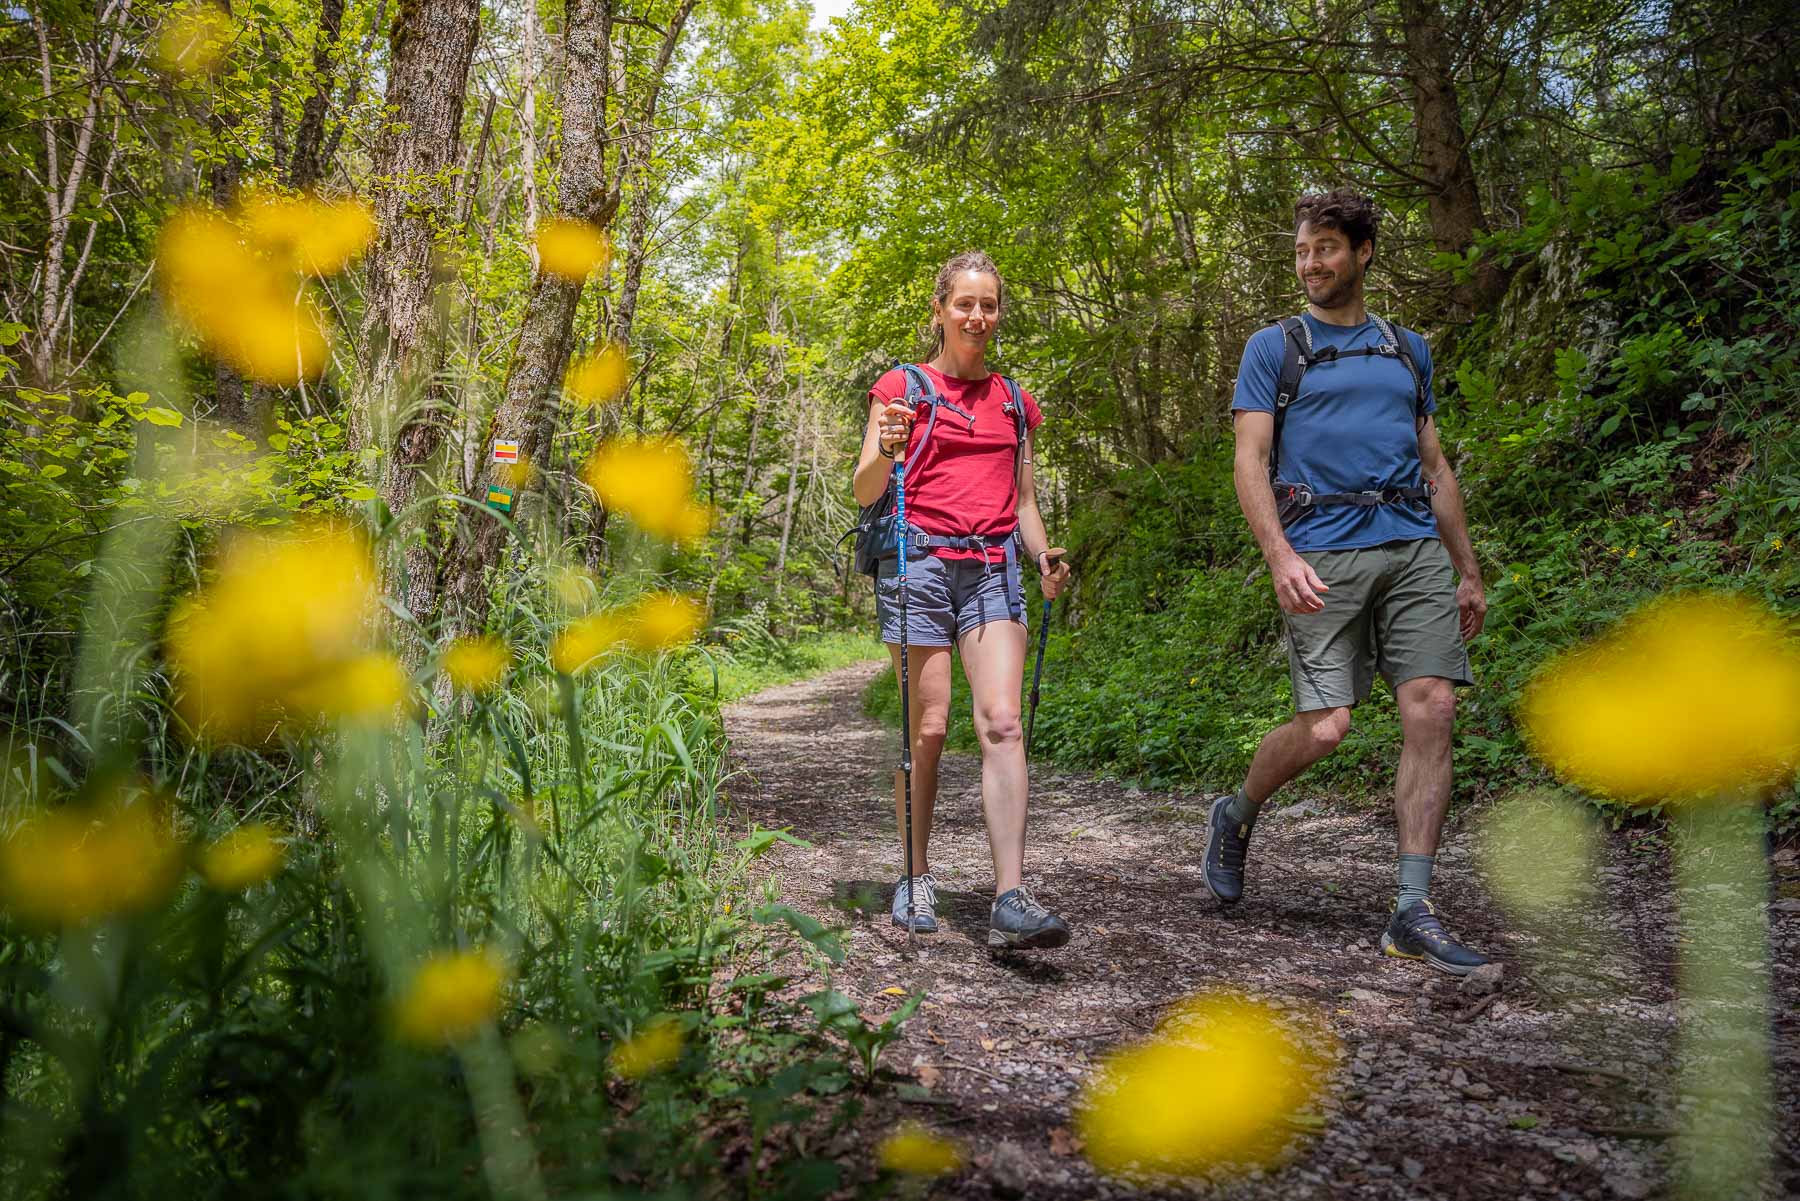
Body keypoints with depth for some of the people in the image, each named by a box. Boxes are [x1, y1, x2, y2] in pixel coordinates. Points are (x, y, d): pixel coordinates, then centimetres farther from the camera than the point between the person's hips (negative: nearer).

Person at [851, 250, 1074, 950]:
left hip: (993, 566, 3)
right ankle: (916, 880, 16)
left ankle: (1011, 902, -16)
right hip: (920, 559, -3)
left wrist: (1044, 559, 4)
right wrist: (886, 450, -20)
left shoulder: (1013, 401, 19)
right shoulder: (902, 387, 7)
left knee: (1002, 723, -12)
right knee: (928, 729, -2)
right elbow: (865, 492, 1)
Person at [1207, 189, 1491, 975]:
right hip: (1323, 553, -4)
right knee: (1324, 727, -11)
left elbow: (1435, 467, 23)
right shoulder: (1274, 348, 8)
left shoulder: (1408, 350, 21)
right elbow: (1250, 462, -3)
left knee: (1431, 712, -8)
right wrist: (1280, 556, -18)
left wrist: (1469, 572, 18)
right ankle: (1235, 816, 20)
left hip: (1416, 549, 4)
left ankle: (1413, 915, -2)